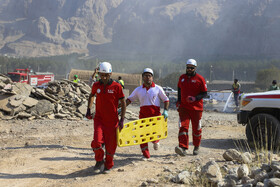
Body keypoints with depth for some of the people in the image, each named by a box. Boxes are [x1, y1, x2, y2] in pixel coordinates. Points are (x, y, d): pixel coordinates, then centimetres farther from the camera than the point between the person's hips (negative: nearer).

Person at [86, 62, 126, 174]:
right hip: (99, 119, 1)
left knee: (111, 145, 5)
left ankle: (108, 166, 28)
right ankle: (99, 161, 11)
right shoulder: (96, 85, 1)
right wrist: (88, 110, 11)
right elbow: (92, 95, 23)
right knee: (97, 141, -16)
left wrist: (122, 120, -8)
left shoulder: (116, 86, -8)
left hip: (112, 120, -1)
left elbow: (123, 103, -2)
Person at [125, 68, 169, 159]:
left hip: (155, 114, -2)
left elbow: (166, 100, 8)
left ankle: (156, 141, 26)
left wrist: (165, 111, -6)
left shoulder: (158, 88, 4)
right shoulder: (138, 90, 11)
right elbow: (129, 99, 17)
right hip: (143, 113, 2)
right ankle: (146, 154, 12)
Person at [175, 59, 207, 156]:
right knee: (183, 126, -13)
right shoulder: (182, 78, 9)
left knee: (196, 128, 9)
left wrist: (195, 98, -20)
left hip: (196, 108, -2)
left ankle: (196, 147, 29)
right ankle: (183, 148, -19)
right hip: (184, 107, 3)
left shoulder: (200, 79, -5)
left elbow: (204, 93, -4)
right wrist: (178, 101, 16)